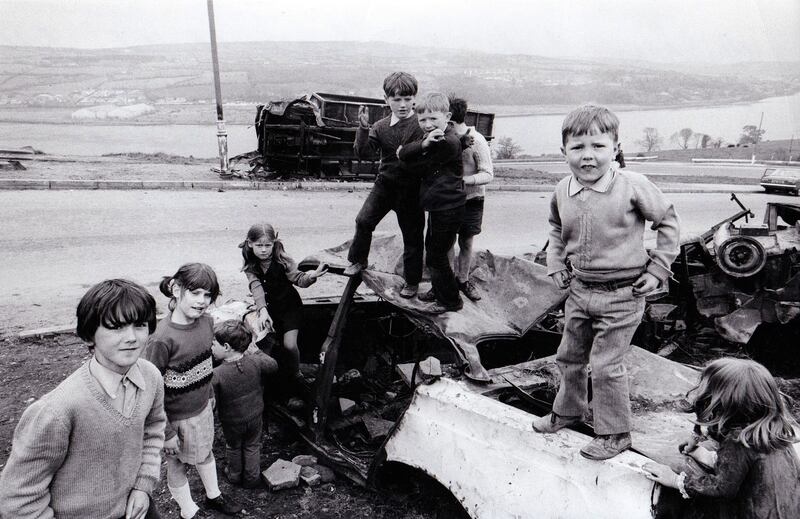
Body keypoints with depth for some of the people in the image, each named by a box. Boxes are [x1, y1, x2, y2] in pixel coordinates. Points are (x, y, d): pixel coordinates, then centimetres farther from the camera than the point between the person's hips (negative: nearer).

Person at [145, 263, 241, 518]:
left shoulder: (207, 322, -11)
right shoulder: (162, 339, -30)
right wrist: (166, 433, -17)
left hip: (203, 407, 6)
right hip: (177, 418, -6)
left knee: (205, 453, 28)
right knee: (177, 465, 19)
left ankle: (213, 497, 52)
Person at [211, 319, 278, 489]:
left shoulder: (216, 375, -32)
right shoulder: (255, 362, -24)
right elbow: (273, 366, -3)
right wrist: (258, 353, 7)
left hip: (232, 421, -2)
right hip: (255, 415, 2)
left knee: (234, 448, 26)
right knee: (252, 447, 25)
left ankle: (235, 475, 49)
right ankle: (252, 478, 41)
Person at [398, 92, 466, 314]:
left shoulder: (449, 142, -22)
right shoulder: (430, 137, 8)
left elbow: (420, 166, -19)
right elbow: (403, 154, 0)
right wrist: (422, 144, -13)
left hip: (448, 209, -10)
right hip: (437, 206, 10)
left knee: (436, 256, 1)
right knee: (432, 249, 22)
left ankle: (451, 300, 18)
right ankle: (438, 290, 42)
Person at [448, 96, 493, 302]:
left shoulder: (476, 140, -16)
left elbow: (488, 174, -17)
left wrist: (464, 180, -30)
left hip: (471, 199, -3)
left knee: (466, 243, 9)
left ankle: (463, 279, 24)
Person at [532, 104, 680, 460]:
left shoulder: (633, 186, -17)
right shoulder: (562, 191, -3)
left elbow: (667, 221, -4)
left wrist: (657, 269, -6)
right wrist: (556, 264, 8)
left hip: (621, 296, -5)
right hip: (579, 290, 6)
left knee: (605, 366, 1)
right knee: (569, 356, 19)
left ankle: (615, 434, 22)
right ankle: (568, 410, 44)